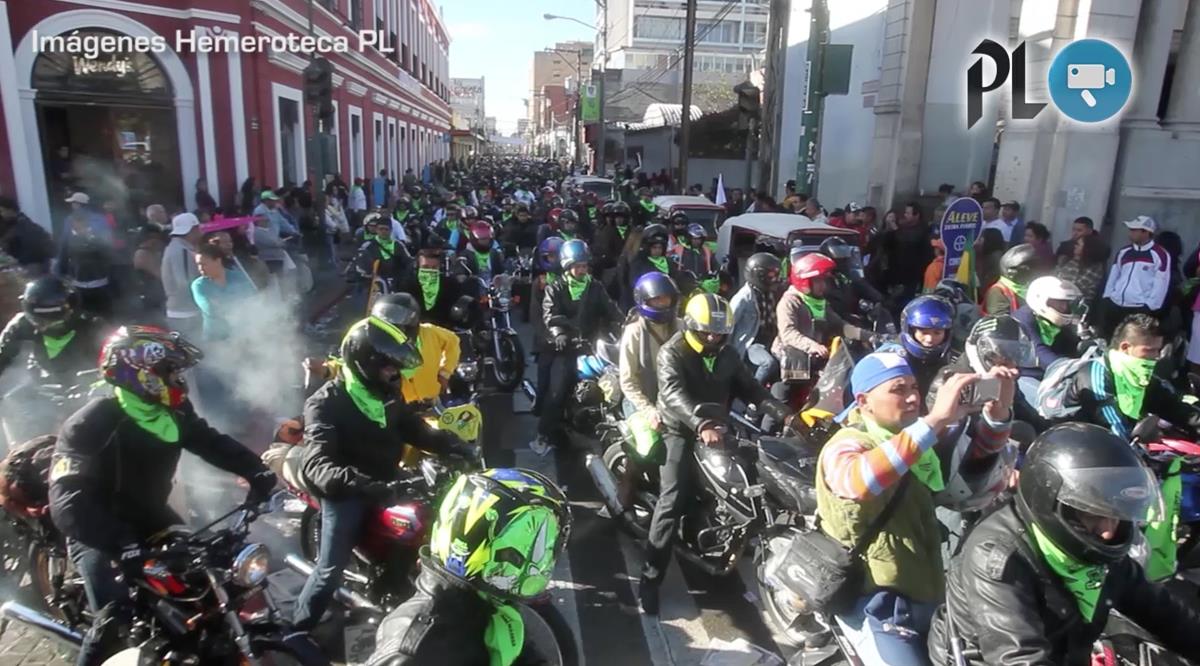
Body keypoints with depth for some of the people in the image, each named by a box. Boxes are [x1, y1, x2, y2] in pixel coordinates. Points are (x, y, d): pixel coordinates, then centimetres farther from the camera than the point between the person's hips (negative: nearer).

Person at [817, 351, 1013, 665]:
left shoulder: (918, 436, 9)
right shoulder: (845, 445, -16)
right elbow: (857, 482, -39)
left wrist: (998, 411, -12)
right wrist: (935, 421, -42)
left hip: (927, 590, 8)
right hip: (879, 600, -8)